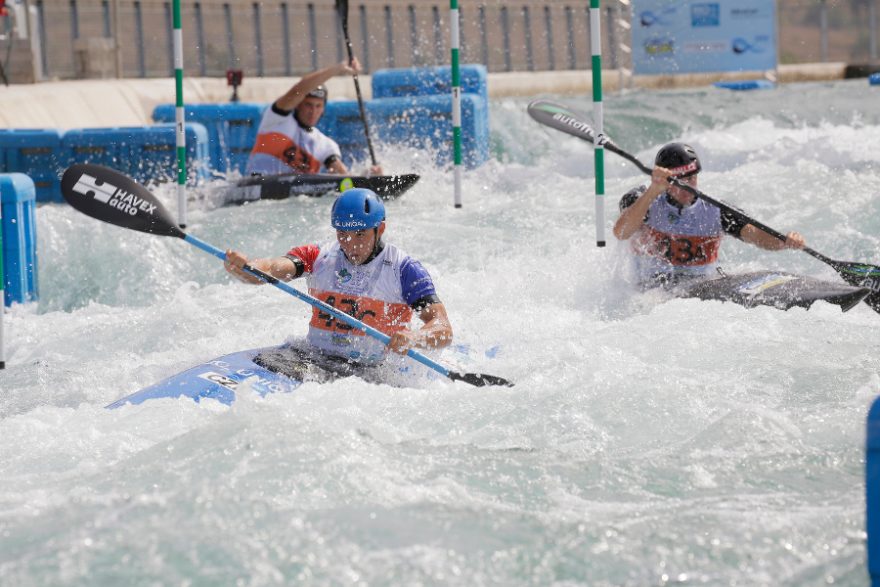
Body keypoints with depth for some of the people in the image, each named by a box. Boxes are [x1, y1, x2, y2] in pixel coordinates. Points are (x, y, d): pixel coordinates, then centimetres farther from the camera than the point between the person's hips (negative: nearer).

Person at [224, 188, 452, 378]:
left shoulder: (403, 269, -3)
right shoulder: (319, 257, 6)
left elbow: (444, 330, -10)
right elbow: (274, 268, -11)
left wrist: (413, 338, -33)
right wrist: (243, 266, -36)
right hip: (313, 360, 2)